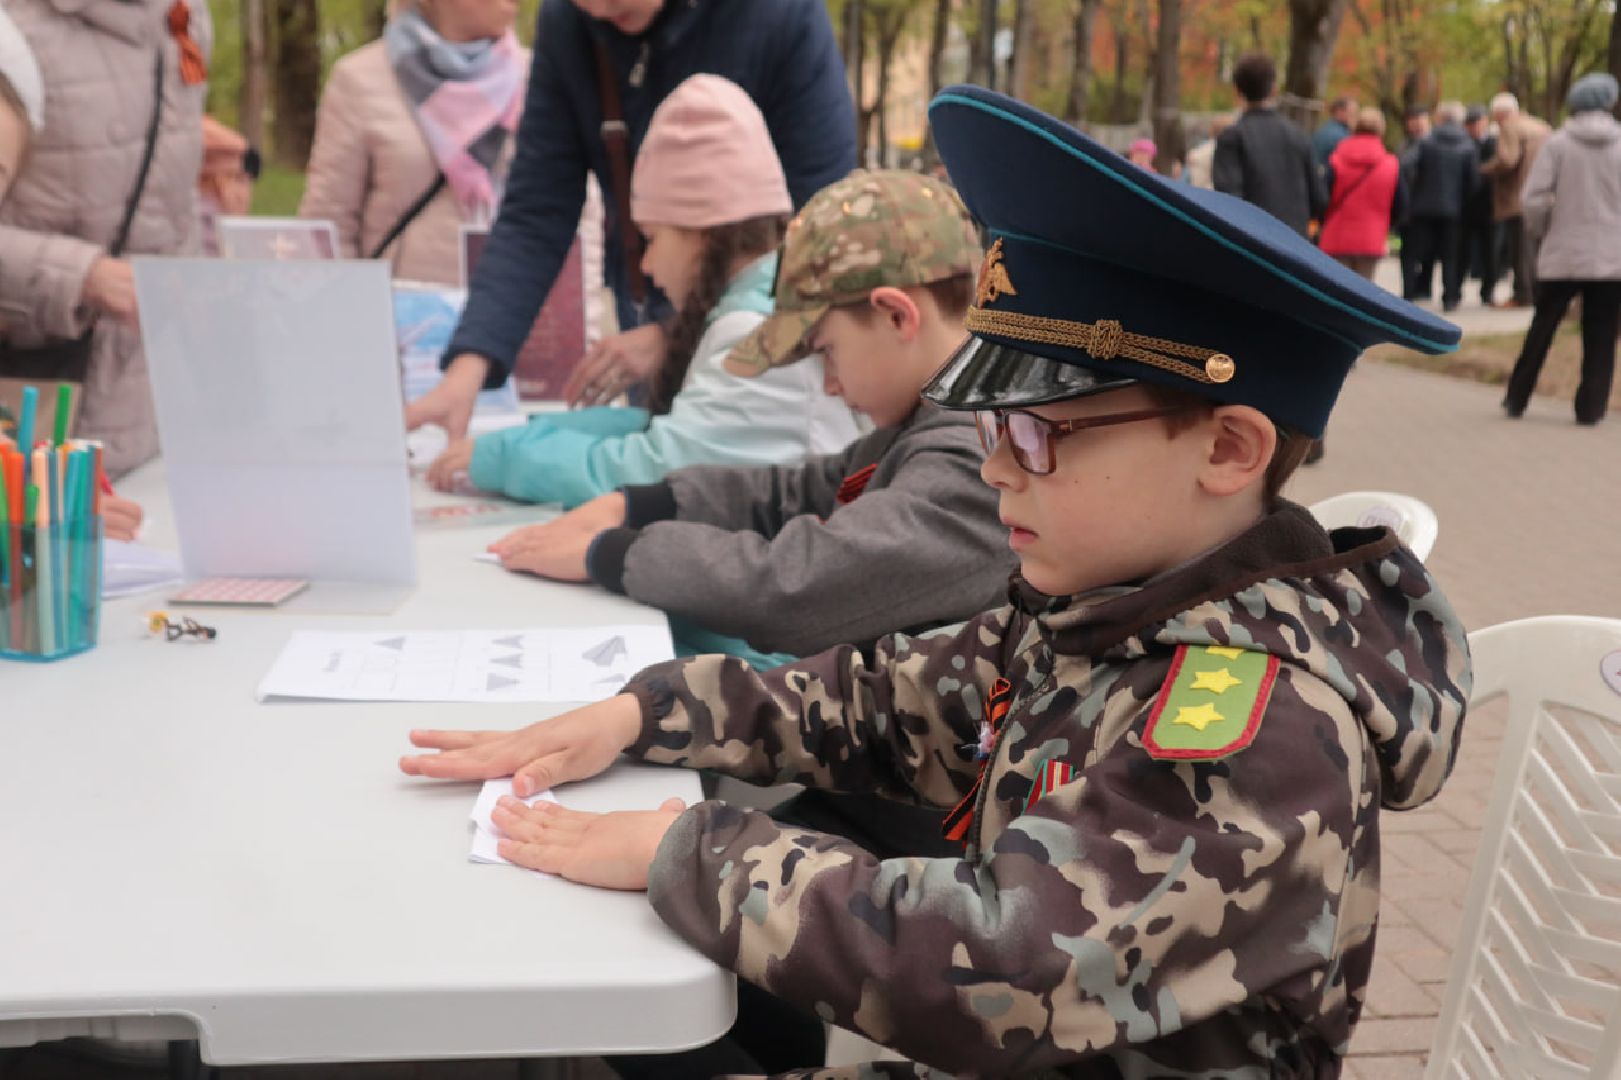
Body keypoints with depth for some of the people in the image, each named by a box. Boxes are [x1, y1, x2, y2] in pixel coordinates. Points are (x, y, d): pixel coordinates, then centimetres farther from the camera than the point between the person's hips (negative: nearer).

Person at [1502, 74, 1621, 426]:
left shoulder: (1558, 143, -5)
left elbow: (1533, 198, -9)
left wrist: (1539, 231, 7)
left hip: (1562, 254, 0)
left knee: (1541, 330, 12)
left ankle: (1517, 398, 19)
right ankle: (1591, 407, 6)